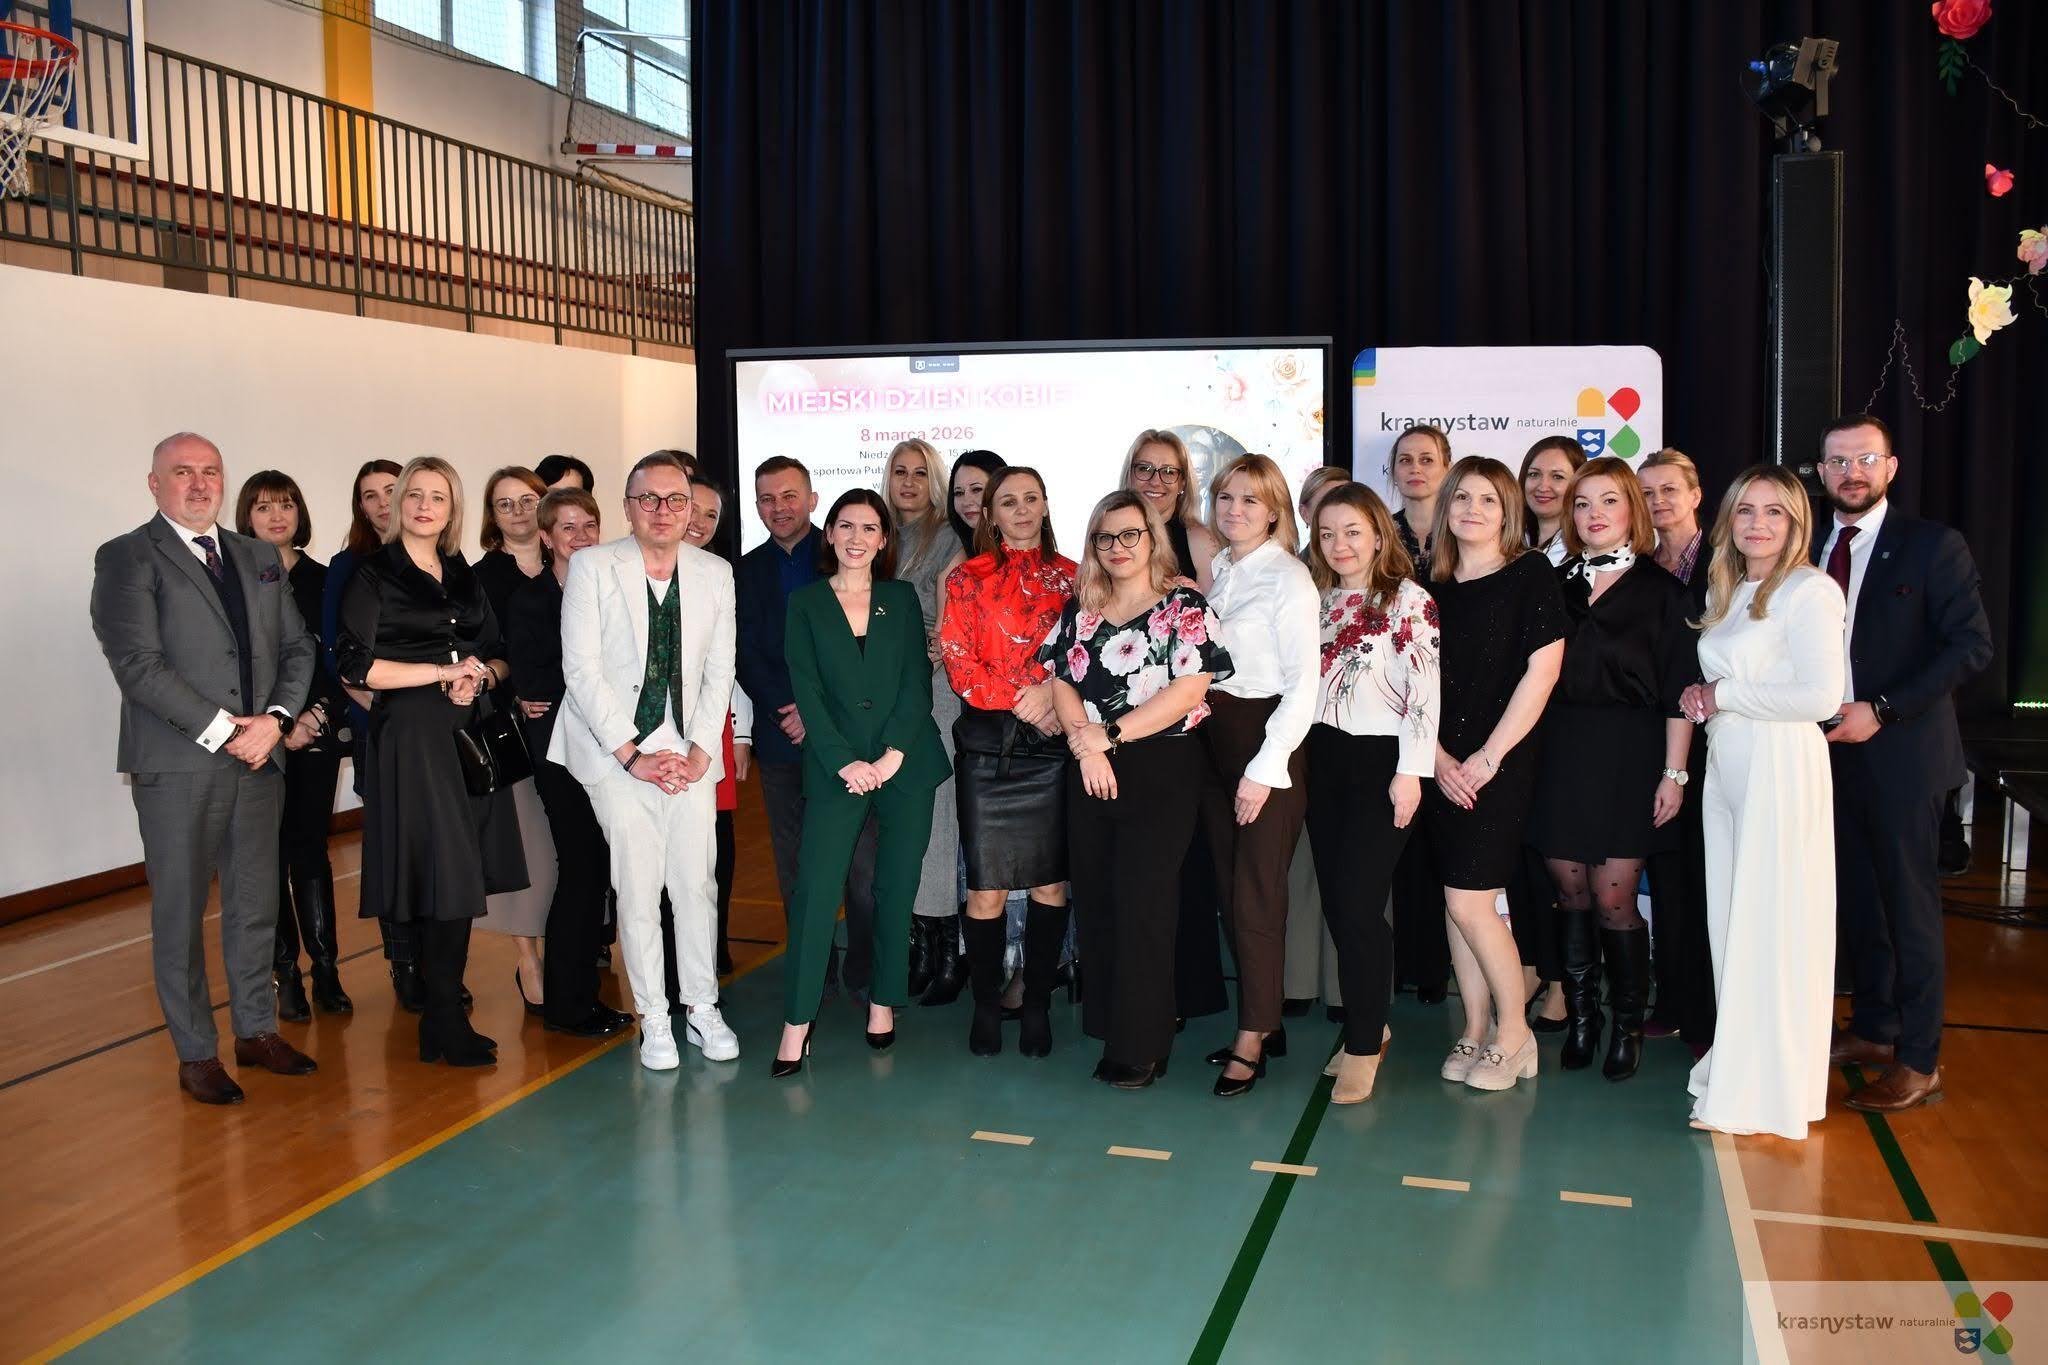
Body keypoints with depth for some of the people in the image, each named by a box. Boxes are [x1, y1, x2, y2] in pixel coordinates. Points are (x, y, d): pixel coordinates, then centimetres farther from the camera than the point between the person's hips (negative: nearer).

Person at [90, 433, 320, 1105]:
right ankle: (196, 1054, 16)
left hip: (259, 755, 5)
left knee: (256, 904, 12)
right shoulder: (126, 558, -3)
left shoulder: (260, 557, 14)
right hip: (178, 764, -5)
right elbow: (138, 665, -13)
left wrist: (275, 718, -6)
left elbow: (297, 647, 11)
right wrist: (223, 730, -15)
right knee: (181, 913, 5)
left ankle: (257, 1030, 26)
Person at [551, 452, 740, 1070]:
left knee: (697, 881, 2)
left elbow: (719, 671, 8)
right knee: (638, 887, -3)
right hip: (617, 752, -2)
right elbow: (581, 670, -7)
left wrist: (699, 751, -4)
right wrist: (633, 755, -12)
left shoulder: (716, 573, 7)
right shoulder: (592, 566, -2)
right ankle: (654, 1021, 10)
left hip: (690, 753, 2)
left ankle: (702, 1009, 17)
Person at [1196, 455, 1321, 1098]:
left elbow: (1304, 684, -14)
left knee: (1256, 896, -3)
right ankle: (1264, 1021, 23)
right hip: (1213, 740, 7)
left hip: (1268, 743, -7)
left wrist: (1265, 768, -16)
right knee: (1229, 892, 10)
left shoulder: (1287, 579, -10)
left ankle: (1251, 1040, 9)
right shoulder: (1214, 572, 11)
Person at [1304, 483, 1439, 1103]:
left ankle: (1364, 1047, 4)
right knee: (1335, 901, 8)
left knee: (1358, 903, -8)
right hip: (1323, 757, 6)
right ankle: (1369, 1025, 23)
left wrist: (1411, 772, -16)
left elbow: (1424, 690, -13)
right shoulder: (1320, 600, 12)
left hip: (1380, 762, -6)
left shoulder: (1409, 600, -7)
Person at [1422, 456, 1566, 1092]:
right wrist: (1438, 757, -5)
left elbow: (1543, 670, -11)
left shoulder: (1530, 574, -5)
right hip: (1444, 767, 5)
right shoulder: (1432, 586, 9)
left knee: (1470, 902, -8)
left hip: (1500, 763, -5)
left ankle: (1514, 1033, 11)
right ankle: (1474, 1031, 20)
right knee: (1457, 900, 8)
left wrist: (1488, 756, -12)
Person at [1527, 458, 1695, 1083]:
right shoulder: (1554, 585, 11)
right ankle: (1581, 1017, 19)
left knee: (1614, 899, -3)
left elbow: (1678, 690, -2)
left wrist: (1674, 772, -7)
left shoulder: (1660, 590, 1)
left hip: (1627, 755, -3)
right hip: (1558, 754, 3)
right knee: (1571, 895, 6)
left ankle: (1628, 1025, 14)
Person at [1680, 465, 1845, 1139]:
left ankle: (1766, 1089, 7)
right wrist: (1702, 700, 0)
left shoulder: (1809, 590, -9)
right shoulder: (1722, 593, 15)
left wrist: (1721, 696, -11)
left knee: (1772, 926, -2)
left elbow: (1821, 696, -18)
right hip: (1725, 767, 8)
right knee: (1731, 923, 10)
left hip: (1783, 767, -8)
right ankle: (1738, 1064, 20)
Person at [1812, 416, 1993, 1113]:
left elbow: (1972, 645, -12)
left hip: (1901, 751, -5)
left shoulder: (1932, 546, -5)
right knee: (1856, 900, 13)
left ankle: (1919, 1061, 11)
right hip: (1832, 749, 5)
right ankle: (1872, 1030, 27)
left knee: (1909, 905, 1)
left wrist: (1880, 710, -17)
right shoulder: (1809, 549, 9)